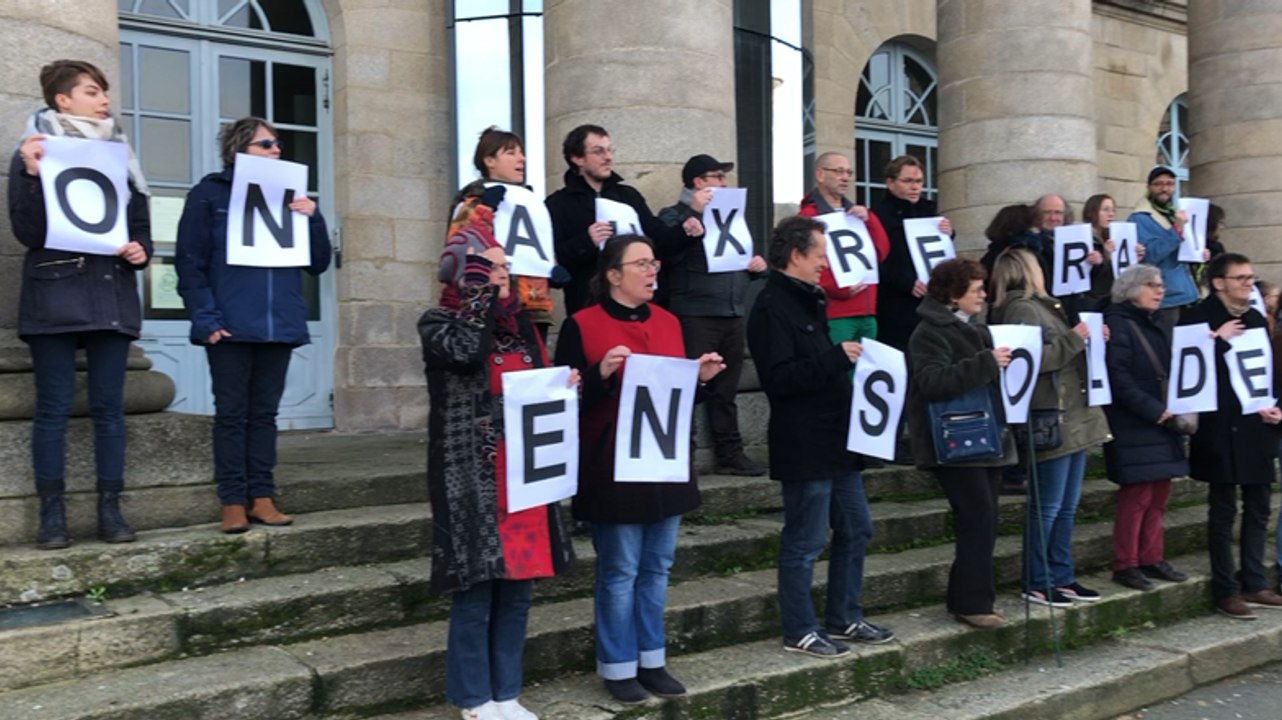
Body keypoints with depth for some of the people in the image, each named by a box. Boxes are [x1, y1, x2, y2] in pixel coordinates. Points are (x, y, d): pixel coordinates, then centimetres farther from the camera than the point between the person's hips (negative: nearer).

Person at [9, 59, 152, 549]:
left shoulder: (119, 157, 15)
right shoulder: (34, 153, 1)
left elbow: (141, 227, 17)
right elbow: (28, 232, -10)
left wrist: (141, 251, -4)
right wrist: (32, 174, -21)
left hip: (112, 295, 4)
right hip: (55, 296, -4)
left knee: (109, 406, 3)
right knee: (54, 408, -2)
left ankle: (110, 509, 8)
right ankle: (52, 513, 5)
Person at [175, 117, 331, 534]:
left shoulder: (287, 196, 15)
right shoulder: (209, 195, 2)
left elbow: (318, 263, 12)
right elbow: (189, 263, -4)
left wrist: (312, 217, -3)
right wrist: (206, 319, -13)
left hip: (279, 325, 4)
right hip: (231, 327, -4)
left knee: (264, 414, 9)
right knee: (231, 414, 1)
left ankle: (262, 497, 14)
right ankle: (233, 503, 7)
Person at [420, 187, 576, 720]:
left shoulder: (520, 325, 12)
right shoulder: (438, 323, -4)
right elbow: (464, 352, -26)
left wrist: (564, 387, -2)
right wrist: (485, 289, -18)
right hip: (473, 477, -6)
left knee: (518, 585, 11)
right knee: (476, 589, 0)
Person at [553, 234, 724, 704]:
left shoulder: (668, 322, 11)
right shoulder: (582, 325, -7)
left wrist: (700, 377, -1)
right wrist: (603, 374, -24)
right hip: (614, 467, -6)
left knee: (657, 567, 13)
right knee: (619, 571, 1)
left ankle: (652, 661, 25)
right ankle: (618, 668, 16)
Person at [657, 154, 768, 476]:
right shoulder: (674, 215, 1)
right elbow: (666, 251, -19)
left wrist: (757, 264, 9)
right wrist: (692, 213, -18)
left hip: (733, 315, 7)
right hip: (695, 315, -7)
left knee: (725, 390, 11)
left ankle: (730, 453, 17)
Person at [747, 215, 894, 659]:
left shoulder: (809, 300, 17)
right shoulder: (771, 308, -15)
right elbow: (778, 378, -24)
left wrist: (849, 352, 9)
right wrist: (836, 357, -24)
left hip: (836, 439, 10)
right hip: (804, 447, -10)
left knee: (856, 530, 16)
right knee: (804, 543, 1)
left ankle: (844, 618, 30)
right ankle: (800, 632, 15)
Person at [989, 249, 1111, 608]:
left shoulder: (1042, 306, 21)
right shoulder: (1021, 308, -11)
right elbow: (1034, 359, -23)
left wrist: (1088, 339, 13)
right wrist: (1074, 338, -16)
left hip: (1074, 418, 10)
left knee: (1067, 506, 14)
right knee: (1047, 507, -3)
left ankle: (1062, 576, 22)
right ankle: (1037, 584, 6)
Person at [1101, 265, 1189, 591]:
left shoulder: (1156, 328, 18)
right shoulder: (1117, 325, -10)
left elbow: (1169, 372, 19)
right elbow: (1119, 380, -18)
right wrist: (1156, 410, -18)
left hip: (1162, 426, 9)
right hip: (1133, 427, -9)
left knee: (1159, 494, 10)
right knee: (1137, 495, -6)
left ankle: (1151, 558, 20)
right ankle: (1125, 565, 4)